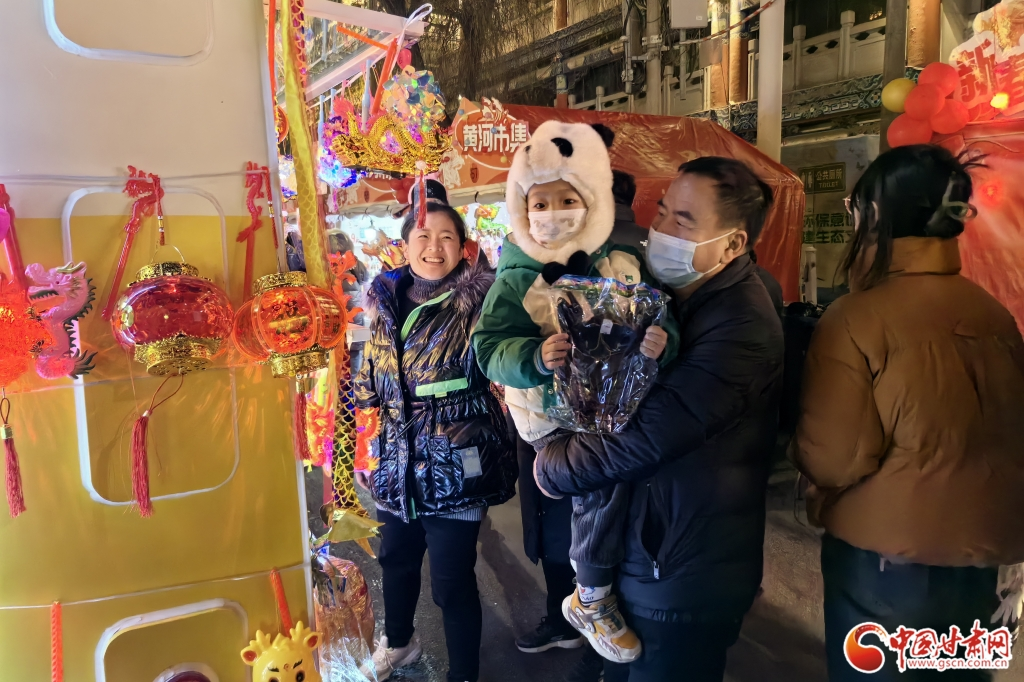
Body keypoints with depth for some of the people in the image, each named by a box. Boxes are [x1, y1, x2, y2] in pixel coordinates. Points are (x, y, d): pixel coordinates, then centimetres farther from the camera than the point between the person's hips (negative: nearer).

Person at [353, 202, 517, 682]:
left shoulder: (479, 302, -11)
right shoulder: (385, 303, 4)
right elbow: (368, 385, 13)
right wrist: (365, 451, 15)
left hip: (453, 466, -5)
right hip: (397, 464, 6)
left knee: (452, 582, 4)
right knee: (395, 559, 25)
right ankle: (397, 642, 53)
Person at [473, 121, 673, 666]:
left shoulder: (622, 265, 0)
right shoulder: (516, 277, -7)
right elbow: (488, 346, -11)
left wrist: (660, 341, -24)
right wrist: (535, 358, -30)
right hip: (553, 412, -4)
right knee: (602, 481, -20)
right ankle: (591, 602, 6)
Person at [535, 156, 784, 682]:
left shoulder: (740, 326, -26)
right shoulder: (674, 294, 5)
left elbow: (644, 436, -31)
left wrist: (552, 467, -14)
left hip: (686, 577, -8)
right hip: (639, 551, 9)